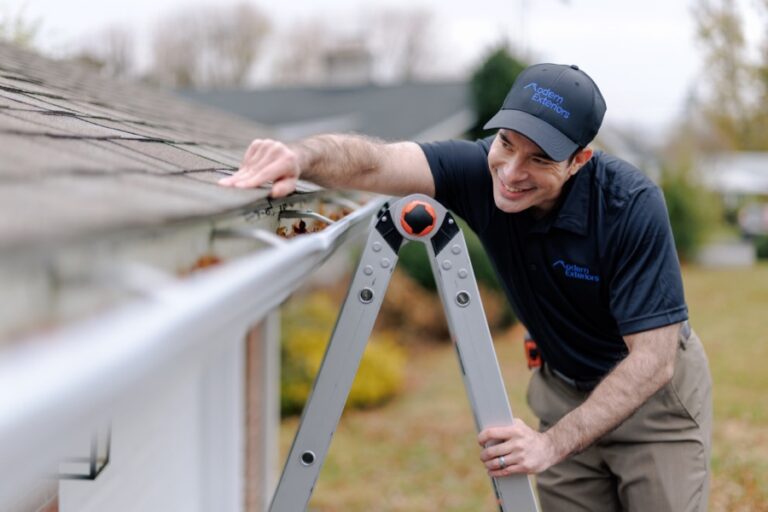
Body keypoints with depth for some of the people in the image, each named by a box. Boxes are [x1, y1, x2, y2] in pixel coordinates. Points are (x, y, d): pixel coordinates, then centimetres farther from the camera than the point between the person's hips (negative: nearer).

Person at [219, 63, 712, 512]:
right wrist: (302, 156, -58)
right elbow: (375, 163, -37)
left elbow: (652, 359, -29)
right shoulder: (483, 168, -20)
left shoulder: (632, 204, -29)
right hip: (562, 389, 4)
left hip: (652, 392, -3)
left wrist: (553, 443, -36)